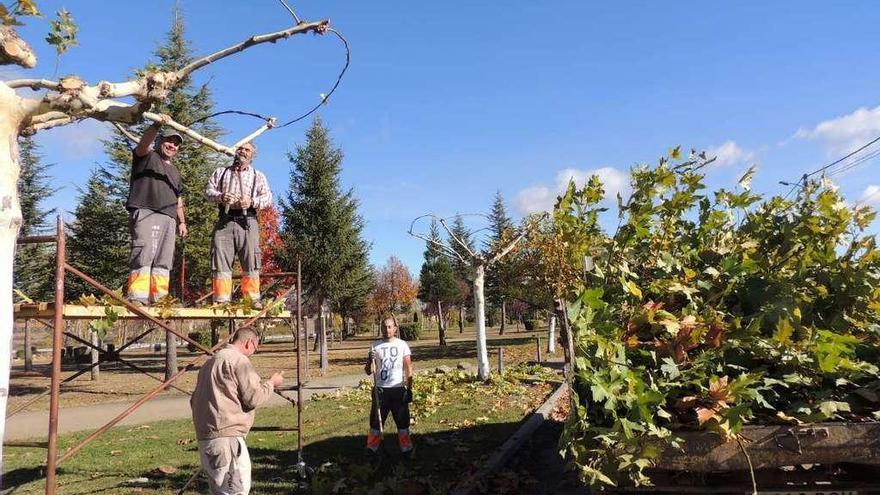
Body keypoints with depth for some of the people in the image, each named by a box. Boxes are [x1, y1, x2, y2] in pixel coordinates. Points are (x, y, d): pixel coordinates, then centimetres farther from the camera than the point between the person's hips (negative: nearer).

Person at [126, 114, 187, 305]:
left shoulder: (174, 171, 32)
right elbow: (143, 143, -11)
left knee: (164, 261, -2)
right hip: (146, 212, -7)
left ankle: (158, 298, -5)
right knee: (145, 253, -20)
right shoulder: (147, 157, 13)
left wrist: (182, 221, 21)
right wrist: (156, 125, -29)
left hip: (169, 218, 7)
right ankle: (137, 298, -25)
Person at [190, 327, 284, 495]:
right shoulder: (239, 360, -8)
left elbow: (195, 400, 24)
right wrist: (271, 383, 3)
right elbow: (254, 397, -12)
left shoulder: (211, 361, 20)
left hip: (205, 435, 10)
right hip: (226, 436, -10)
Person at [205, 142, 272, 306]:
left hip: (247, 222, -1)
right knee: (221, 261, -4)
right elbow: (209, 190, 12)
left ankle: (253, 299, -4)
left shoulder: (258, 175, 18)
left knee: (250, 262, -7)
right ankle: (222, 301, -2)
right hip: (224, 221, 1)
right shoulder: (221, 172, 23)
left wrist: (252, 201, -13)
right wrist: (220, 196, -10)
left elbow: (268, 198, 7)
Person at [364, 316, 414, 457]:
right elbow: (368, 371, 3)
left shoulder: (402, 345, 1)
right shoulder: (375, 346, 3)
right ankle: (371, 449, 12)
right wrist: (370, 360, -19)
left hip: (398, 389, 0)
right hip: (380, 389, 1)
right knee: (376, 420, 3)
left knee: (403, 420, 5)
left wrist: (409, 389, -5)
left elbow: (408, 368, 2)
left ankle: (406, 449, 15)